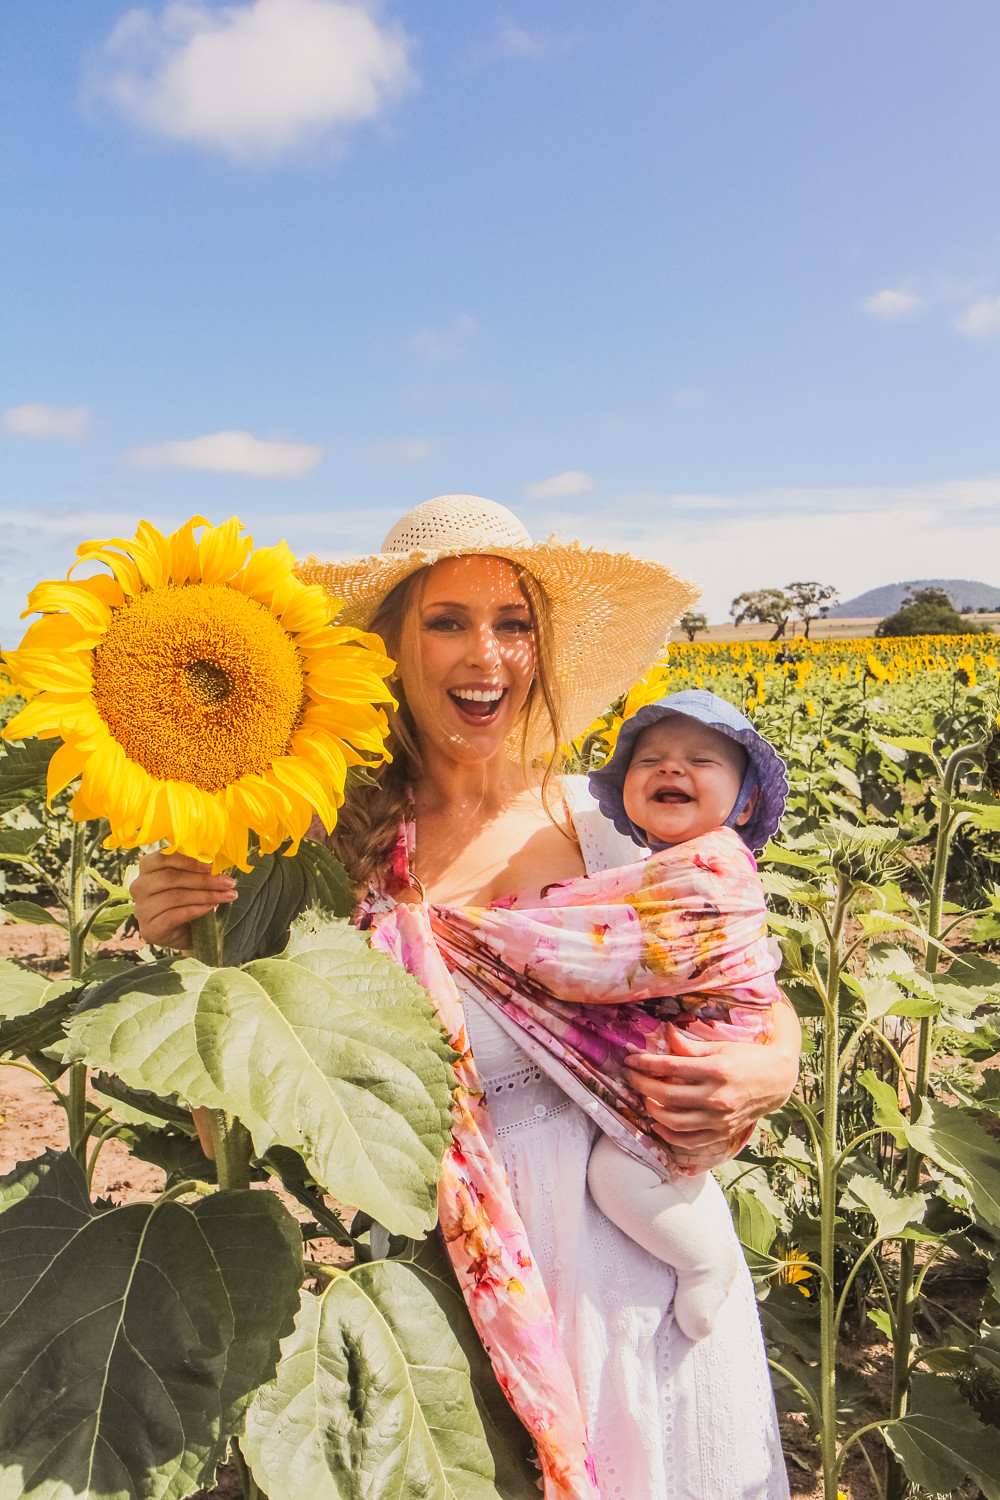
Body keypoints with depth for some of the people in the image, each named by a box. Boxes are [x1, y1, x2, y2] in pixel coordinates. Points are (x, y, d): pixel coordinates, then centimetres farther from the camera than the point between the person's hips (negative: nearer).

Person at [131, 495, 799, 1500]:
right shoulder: (335, 852, -10)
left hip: (648, 1249, 2)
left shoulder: (608, 822, -6)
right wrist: (186, 951, -18)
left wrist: (771, 1069, -14)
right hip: (458, 1276, -1)